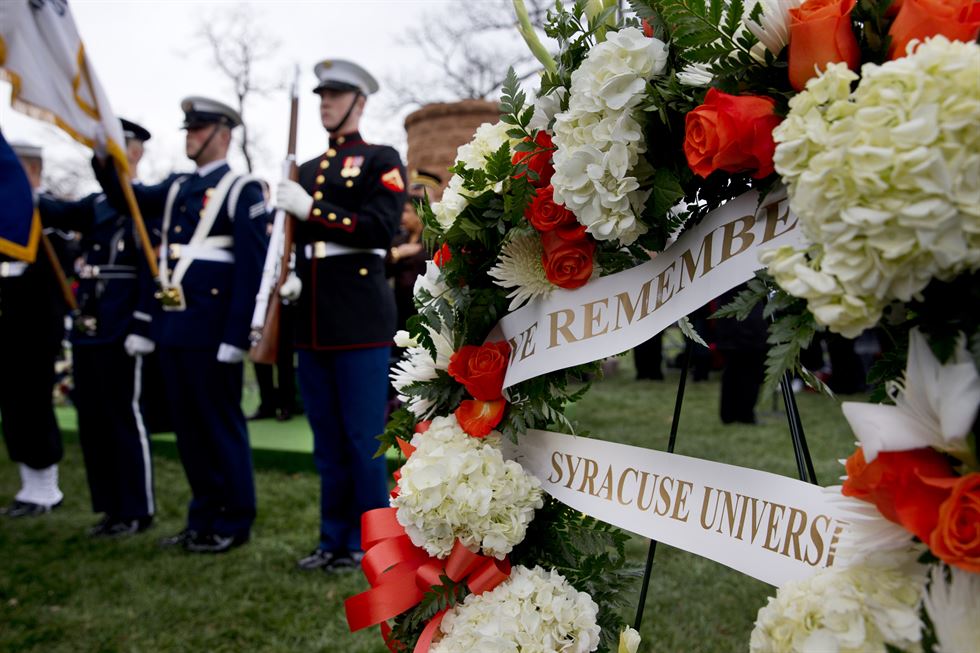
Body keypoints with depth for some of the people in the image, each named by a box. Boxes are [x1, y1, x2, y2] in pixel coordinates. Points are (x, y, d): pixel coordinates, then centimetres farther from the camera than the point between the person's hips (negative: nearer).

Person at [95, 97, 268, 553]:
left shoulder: (242, 190, -5)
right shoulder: (175, 187, 18)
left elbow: (252, 267, -12)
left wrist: (235, 337, -17)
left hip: (210, 328, -7)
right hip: (172, 326, 7)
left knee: (221, 424, 1)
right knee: (187, 425, 12)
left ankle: (233, 523, 13)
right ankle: (204, 517, 24)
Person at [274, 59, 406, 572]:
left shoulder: (381, 160, 1)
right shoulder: (307, 170, 20)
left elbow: (380, 228, -13)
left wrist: (311, 208, -14)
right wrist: (291, 280, 5)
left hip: (360, 318, -6)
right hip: (313, 321, 7)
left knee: (363, 436, -2)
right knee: (327, 438, 11)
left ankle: (367, 541, 11)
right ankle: (334, 538, 22)